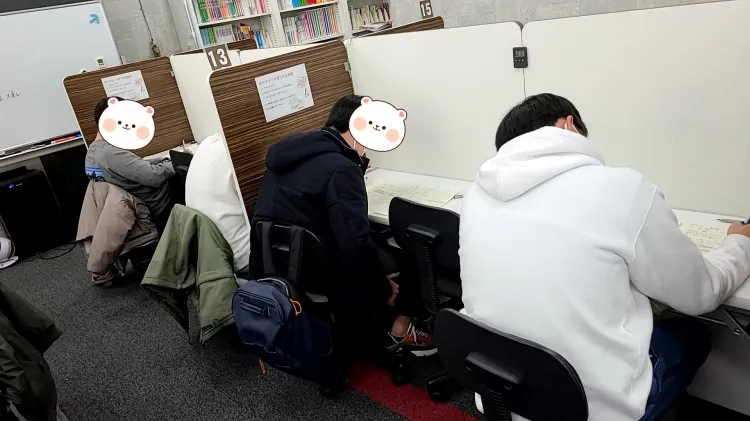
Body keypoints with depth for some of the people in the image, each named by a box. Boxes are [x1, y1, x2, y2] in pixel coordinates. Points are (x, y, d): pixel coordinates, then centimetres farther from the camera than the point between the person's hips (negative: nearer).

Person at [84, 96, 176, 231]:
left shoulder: (93, 150, 4)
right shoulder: (111, 153, -28)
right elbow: (155, 177, -31)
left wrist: (164, 161, 3)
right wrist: (175, 164, -13)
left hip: (140, 208, 10)